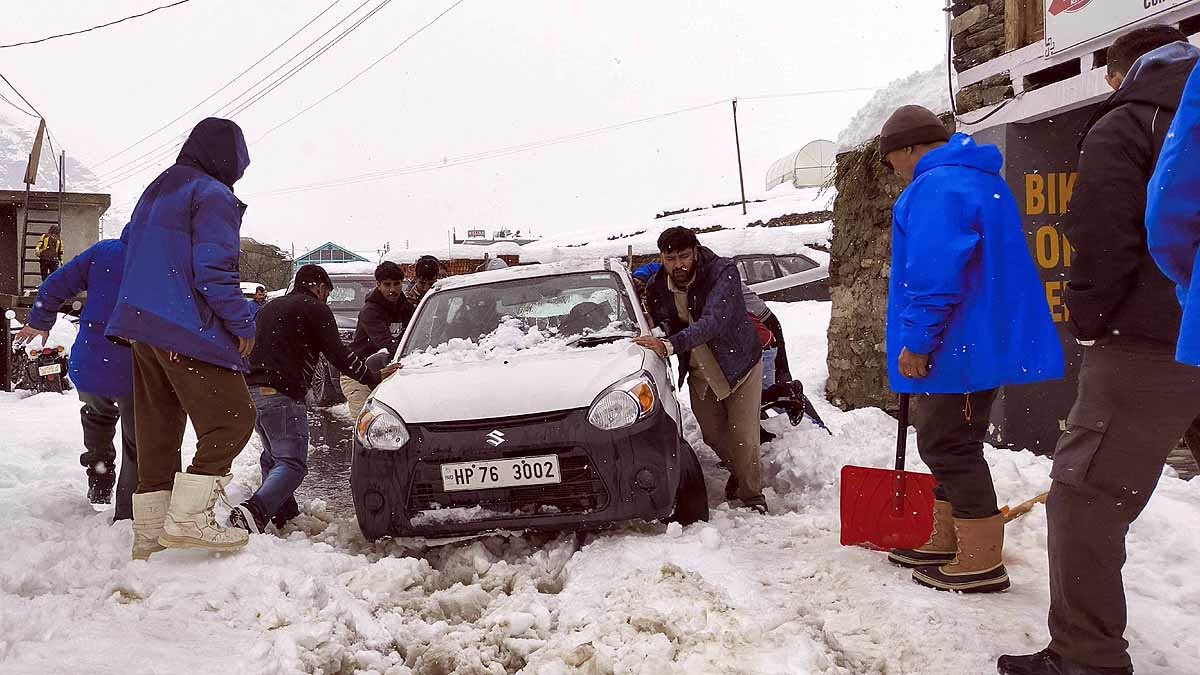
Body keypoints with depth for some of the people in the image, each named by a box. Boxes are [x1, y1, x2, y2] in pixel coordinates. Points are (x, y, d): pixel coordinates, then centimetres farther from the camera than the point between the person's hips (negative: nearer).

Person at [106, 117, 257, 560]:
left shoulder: (155, 191, 21)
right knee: (232, 419, -5)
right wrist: (243, 324, -11)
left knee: (157, 428, 13)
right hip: (188, 331, -9)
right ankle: (188, 519, -12)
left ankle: (148, 533, 17)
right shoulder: (213, 195, -9)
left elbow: (127, 243, 30)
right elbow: (214, 270, -18)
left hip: (142, 329, 10)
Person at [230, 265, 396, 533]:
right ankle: (253, 512, -29)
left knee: (273, 456, 23)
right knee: (292, 463, -9)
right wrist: (373, 377, 6)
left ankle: (284, 513, 19)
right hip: (280, 393, -8)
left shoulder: (269, 308, 28)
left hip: (249, 389, 9)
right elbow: (337, 354, -3)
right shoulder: (316, 308, 2)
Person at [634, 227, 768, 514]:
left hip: (740, 364, -5)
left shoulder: (723, 272, -26)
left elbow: (713, 321, -40)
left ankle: (753, 495, 17)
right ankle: (739, 472, 44)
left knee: (743, 437, -6)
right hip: (700, 373, 5)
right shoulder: (656, 288, -10)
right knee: (713, 434, 14)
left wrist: (670, 345, -50)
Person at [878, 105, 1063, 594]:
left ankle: (981, 563, 6)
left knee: (950, 448, -2)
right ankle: (947, 542, 30)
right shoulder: (983, 181, 18)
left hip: (956, 347, -10)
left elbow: (934, 275, -27)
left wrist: (916, 343, -19)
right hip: (985, 340, 10)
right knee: (949, 445, 19)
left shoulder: (936, 187, -17)